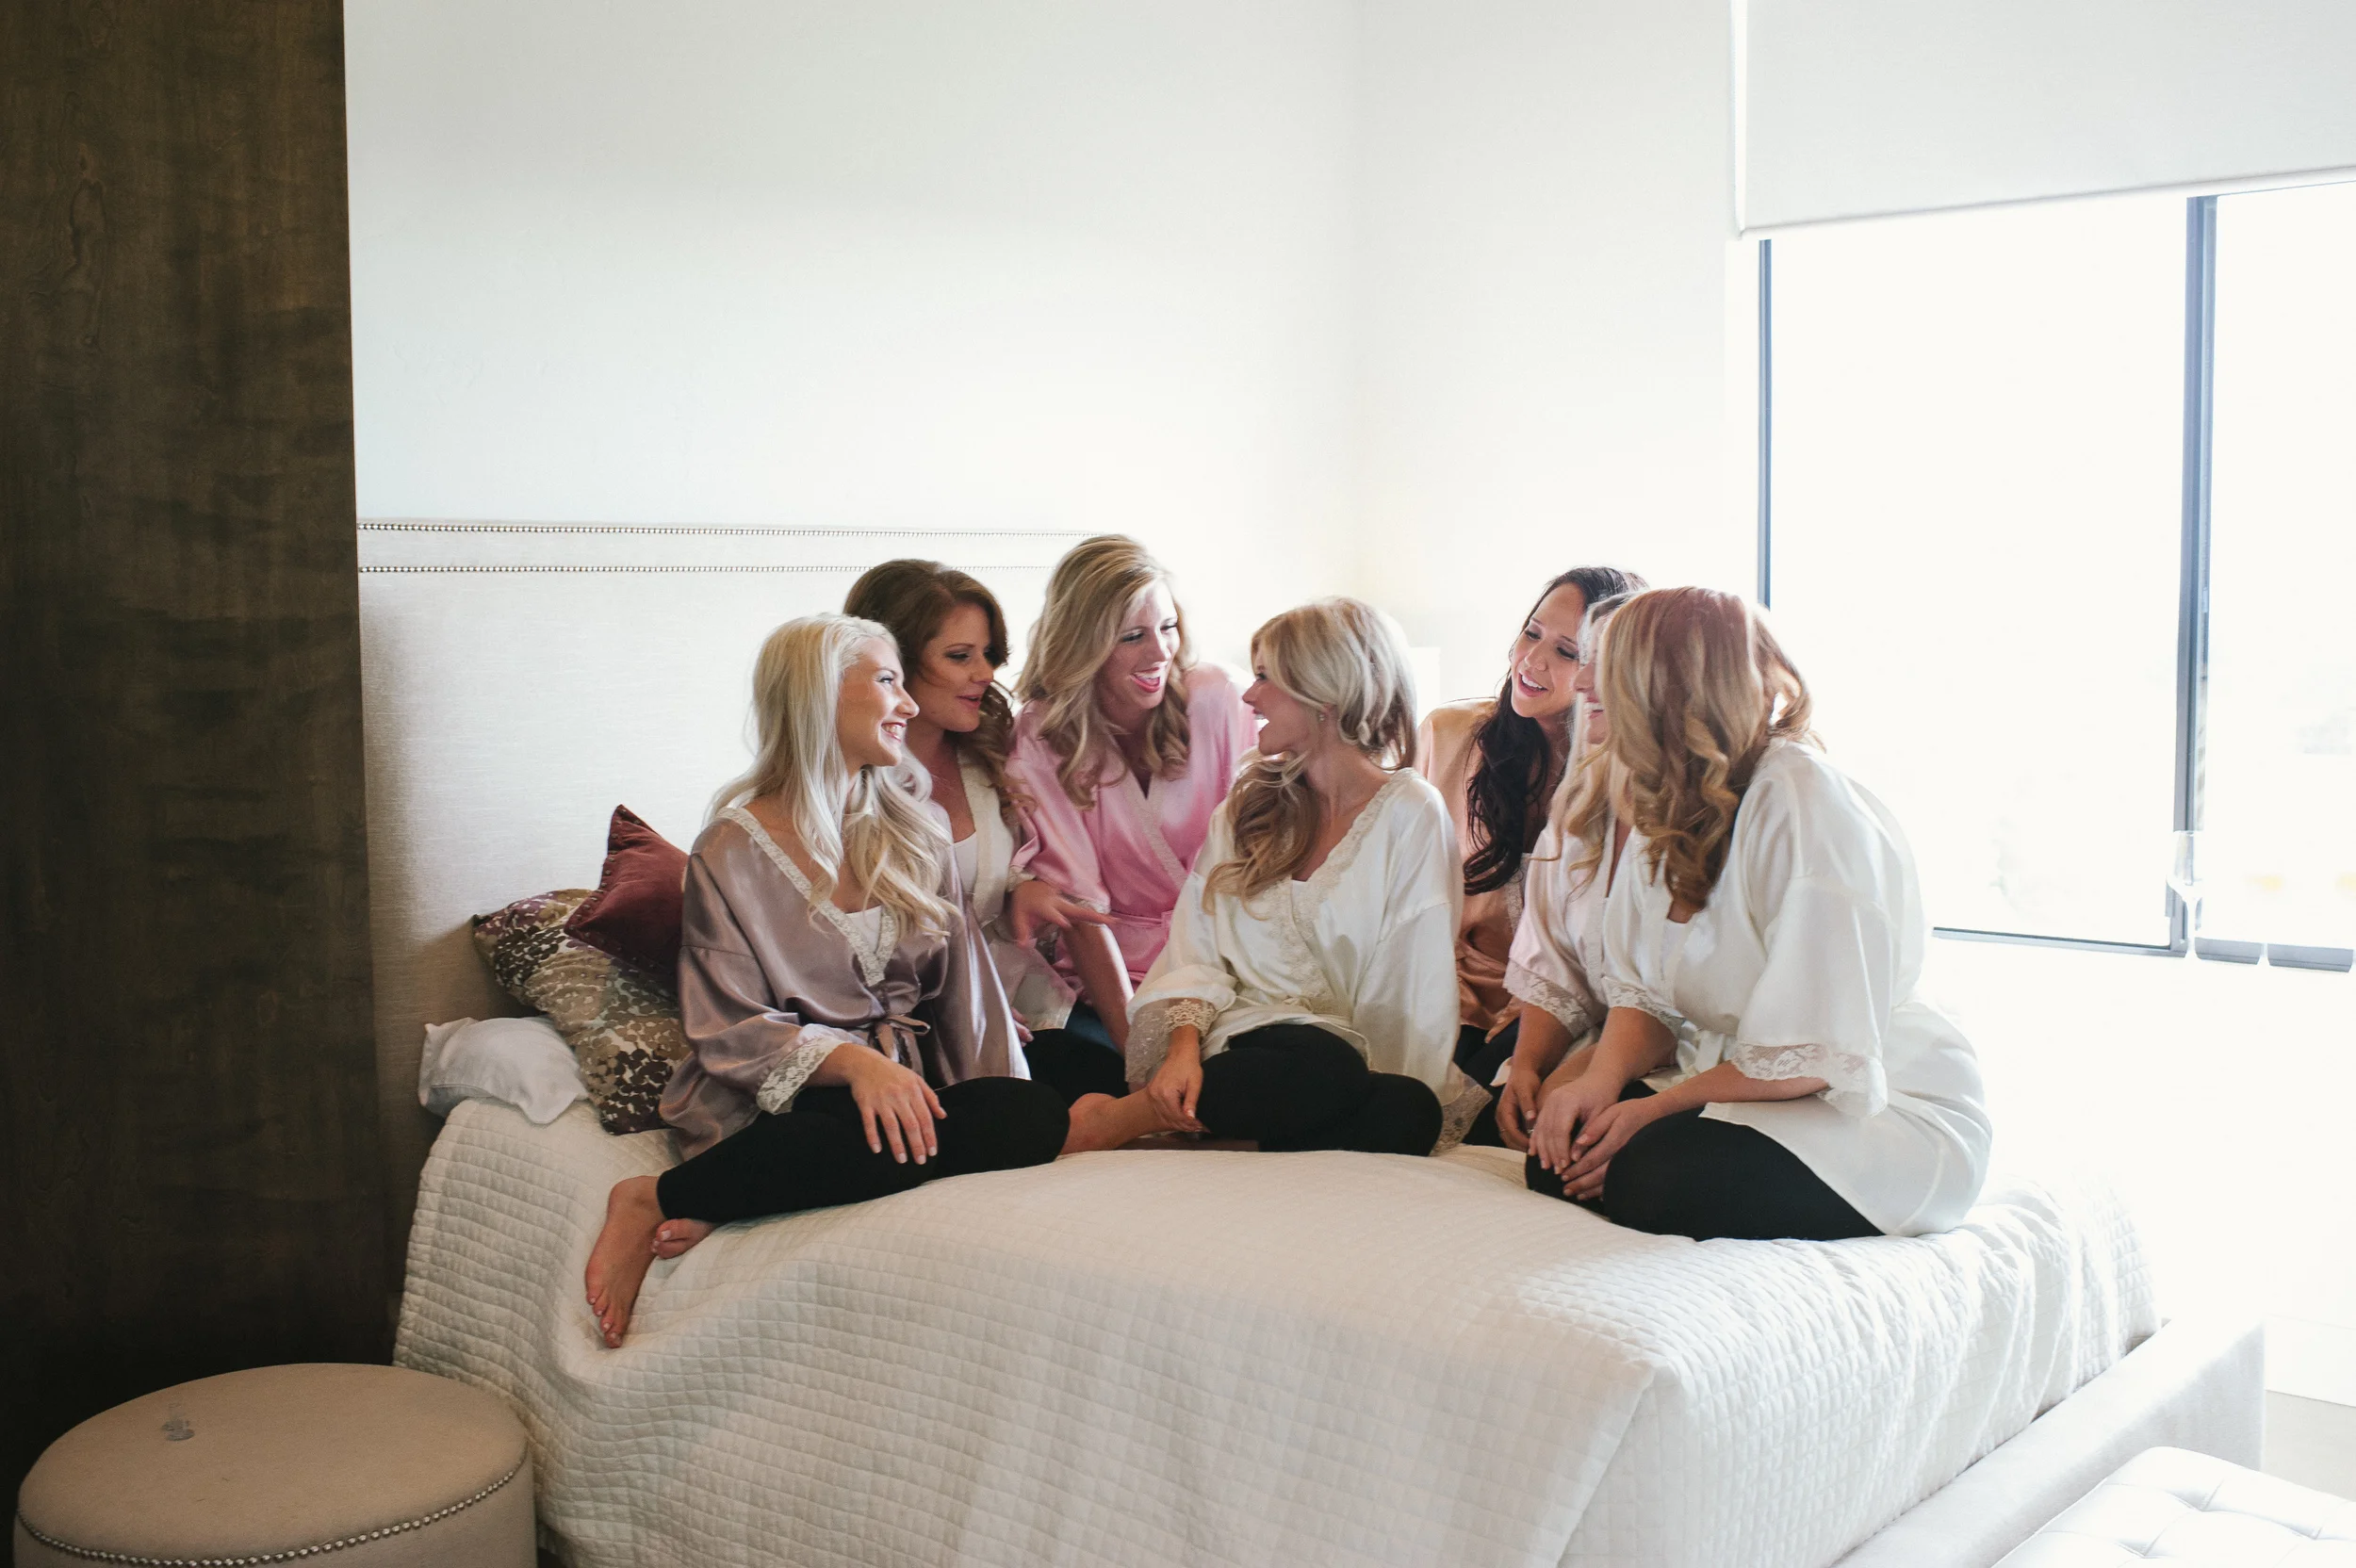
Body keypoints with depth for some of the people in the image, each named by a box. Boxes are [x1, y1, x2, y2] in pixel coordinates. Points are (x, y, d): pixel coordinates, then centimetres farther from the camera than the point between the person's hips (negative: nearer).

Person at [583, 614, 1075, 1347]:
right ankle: (654, 1199, -19)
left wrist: (999, 1105, -6)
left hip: (901, 1081, 6)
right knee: (891, 1141, -39)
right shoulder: (734, 851, -1)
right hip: (776, 1100, -6)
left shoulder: (912, 834, 15)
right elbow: (729, 1031, -6)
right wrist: (850, 1060, -24)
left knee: (1033, 1116, -28)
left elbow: (963, 990, 10)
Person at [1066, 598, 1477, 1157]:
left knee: (1406, 1108, -37)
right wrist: (1184, 1046, -12)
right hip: (1246, 1041, 1)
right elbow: (1196, 950, 7)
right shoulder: (1249, 807, 18)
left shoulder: (1409, 812, 4)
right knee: (1321, 1072, -36)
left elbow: (1417, 987, -3)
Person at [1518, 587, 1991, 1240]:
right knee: (1555, 1152, -20)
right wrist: (1602, 1077, -15)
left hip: (1884, 1111, -6)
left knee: (1655, 1180, -32)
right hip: (1741, 1085, 7)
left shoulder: (1809, 805, -21)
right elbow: (1642, 990, 6)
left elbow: (1817, 1052, -23)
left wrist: (1658, 1107, -19)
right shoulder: (1672, 802, 7)